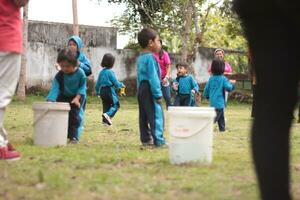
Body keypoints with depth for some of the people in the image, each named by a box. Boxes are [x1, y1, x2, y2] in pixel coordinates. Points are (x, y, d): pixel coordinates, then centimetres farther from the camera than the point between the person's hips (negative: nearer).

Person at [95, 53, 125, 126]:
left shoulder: (101, 72, 8)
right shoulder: (110, 72, -13)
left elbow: (98, 84, 13)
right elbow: (115, 82, -10)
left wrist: (97, 92, 24)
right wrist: (121, 85, 9)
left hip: (102, 91, 7)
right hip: (109, 91, -7)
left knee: (106, 105, 14)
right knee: (116, 104, 0)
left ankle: (105, 120, 11)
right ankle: (108, 114, -21)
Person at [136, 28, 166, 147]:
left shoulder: (140, 58, 15)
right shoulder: (150, 57, -16)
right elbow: (153, 78, -20)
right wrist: (158, 94, -18)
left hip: (141, 89, 10)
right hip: (150, 90, -10)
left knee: (144, 115, 13)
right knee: (156, 115, -10)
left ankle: (146, 138, 18)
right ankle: (159, 141, -12)